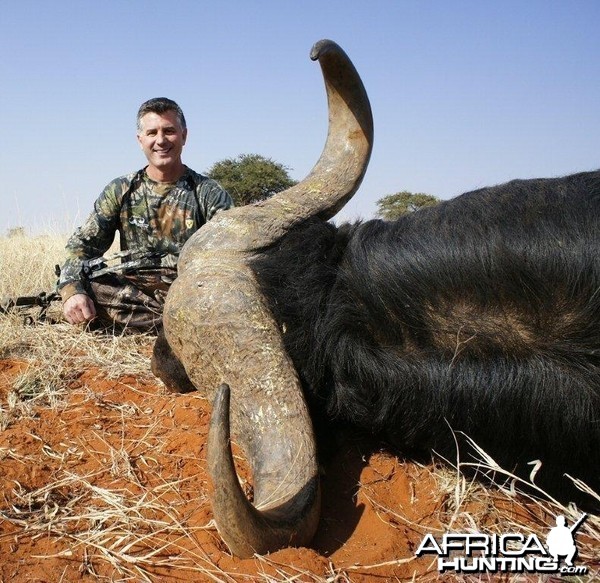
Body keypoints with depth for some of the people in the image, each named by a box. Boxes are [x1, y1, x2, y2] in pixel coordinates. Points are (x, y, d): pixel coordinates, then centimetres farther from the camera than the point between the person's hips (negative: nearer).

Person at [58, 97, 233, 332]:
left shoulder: (209, 193, 3)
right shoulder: (120, 191, 10)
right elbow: (83, 243, 4)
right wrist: (71, 290, -18)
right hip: (134, 292, 3)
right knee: (80, 285, -25)